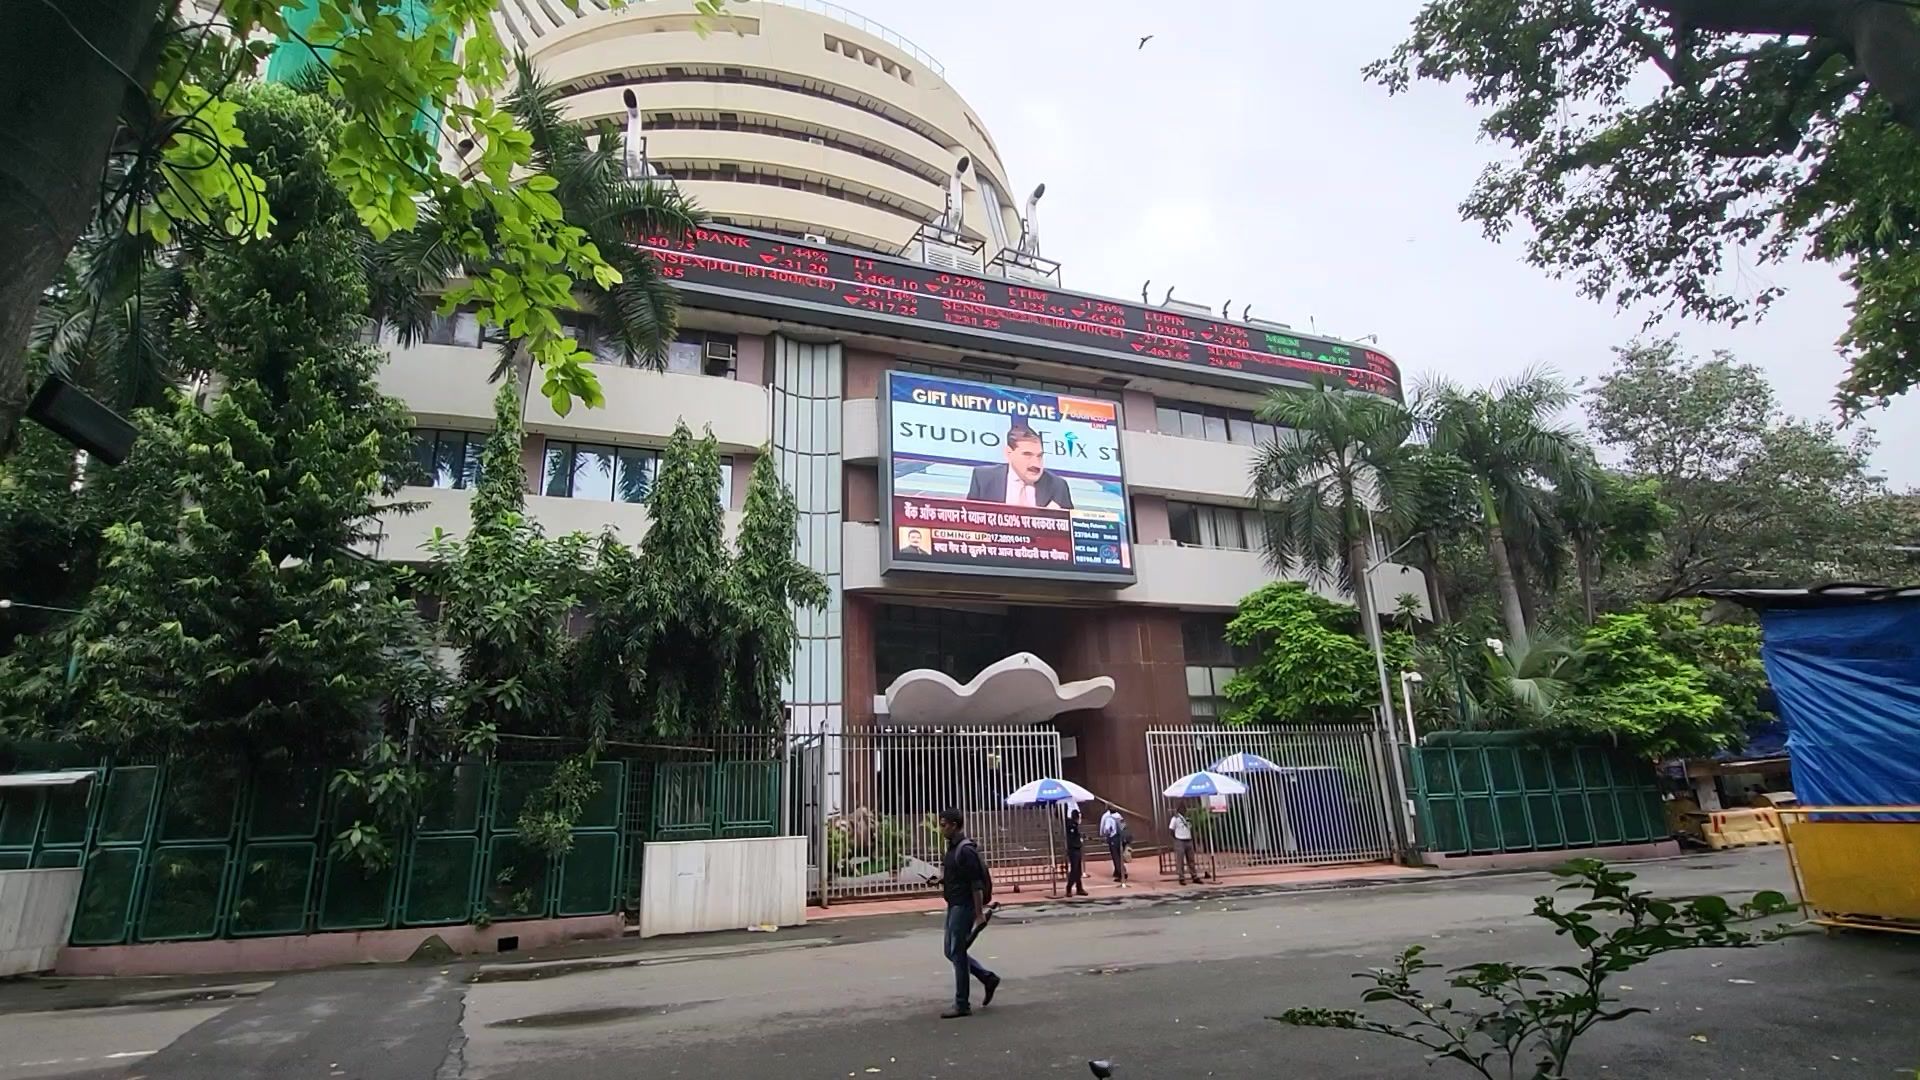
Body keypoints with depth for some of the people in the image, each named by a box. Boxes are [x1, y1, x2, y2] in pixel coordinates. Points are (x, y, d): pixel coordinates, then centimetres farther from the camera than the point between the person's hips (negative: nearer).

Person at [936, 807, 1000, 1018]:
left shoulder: (966, 850, -19)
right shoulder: (952, 848, 11)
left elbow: (976, 884, -21)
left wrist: (979, 913, -21)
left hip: (964, 906, -10)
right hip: (953, 906, 10)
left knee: (957, 953, -3)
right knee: (952, 952, 14)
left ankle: (962, 1005, 7)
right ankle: (989, 978, 25)